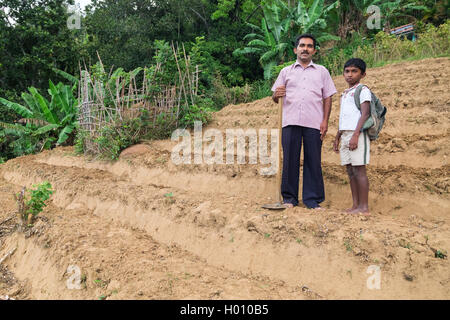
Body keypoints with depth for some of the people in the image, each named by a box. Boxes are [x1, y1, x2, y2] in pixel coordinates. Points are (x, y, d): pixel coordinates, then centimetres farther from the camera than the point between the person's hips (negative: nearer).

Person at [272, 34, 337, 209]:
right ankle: (289, 197, 10)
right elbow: (275, 97, 14)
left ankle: (312, 199, 8)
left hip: (314, 123, 0)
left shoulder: (322, 71, 17)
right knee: (290, 159, 1)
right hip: (290, 122, 0)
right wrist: (276, 95, -11)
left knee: (313, 160, 0)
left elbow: (327, 98, 11)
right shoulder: (286, 71, 17)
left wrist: (325, 121, 0)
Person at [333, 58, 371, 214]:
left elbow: (365, 114, -13)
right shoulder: (345, 94, 22)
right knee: (350, 171, 7)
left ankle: (364, 207, -4)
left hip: (357, 134, -8)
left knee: (359, 170, -8)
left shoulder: (363, 90, -2)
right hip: (345, 134, 8)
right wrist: (337, 138, 23)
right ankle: (355, 205, 12)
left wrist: (355, 135, -21)